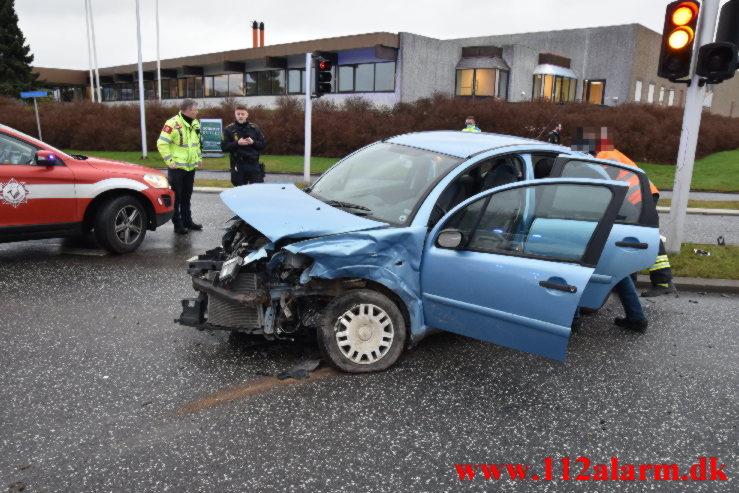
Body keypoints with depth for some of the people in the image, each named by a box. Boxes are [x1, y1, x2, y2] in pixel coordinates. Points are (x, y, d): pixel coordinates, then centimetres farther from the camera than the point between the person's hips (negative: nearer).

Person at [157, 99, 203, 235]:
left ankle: (187, 221, 25)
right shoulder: (173, 123, -15)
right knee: (176, 196, 1)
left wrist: (199, 158, 15)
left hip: (191, 166, 7)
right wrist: (170, 161, -17)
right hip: (177, 167, -7)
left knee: (187, 196, 16)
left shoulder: (195, 123, 10)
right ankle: (178, 224, 8)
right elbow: (161, 143, -15)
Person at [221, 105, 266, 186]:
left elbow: (263, 144, 8)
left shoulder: (254, 128, 8)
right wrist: (237, 143, -14)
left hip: (254, 164, 1)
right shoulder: (229, 129, 5)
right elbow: (223, 147, -2)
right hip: (238, 165, 0)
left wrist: (253, 142, -11)